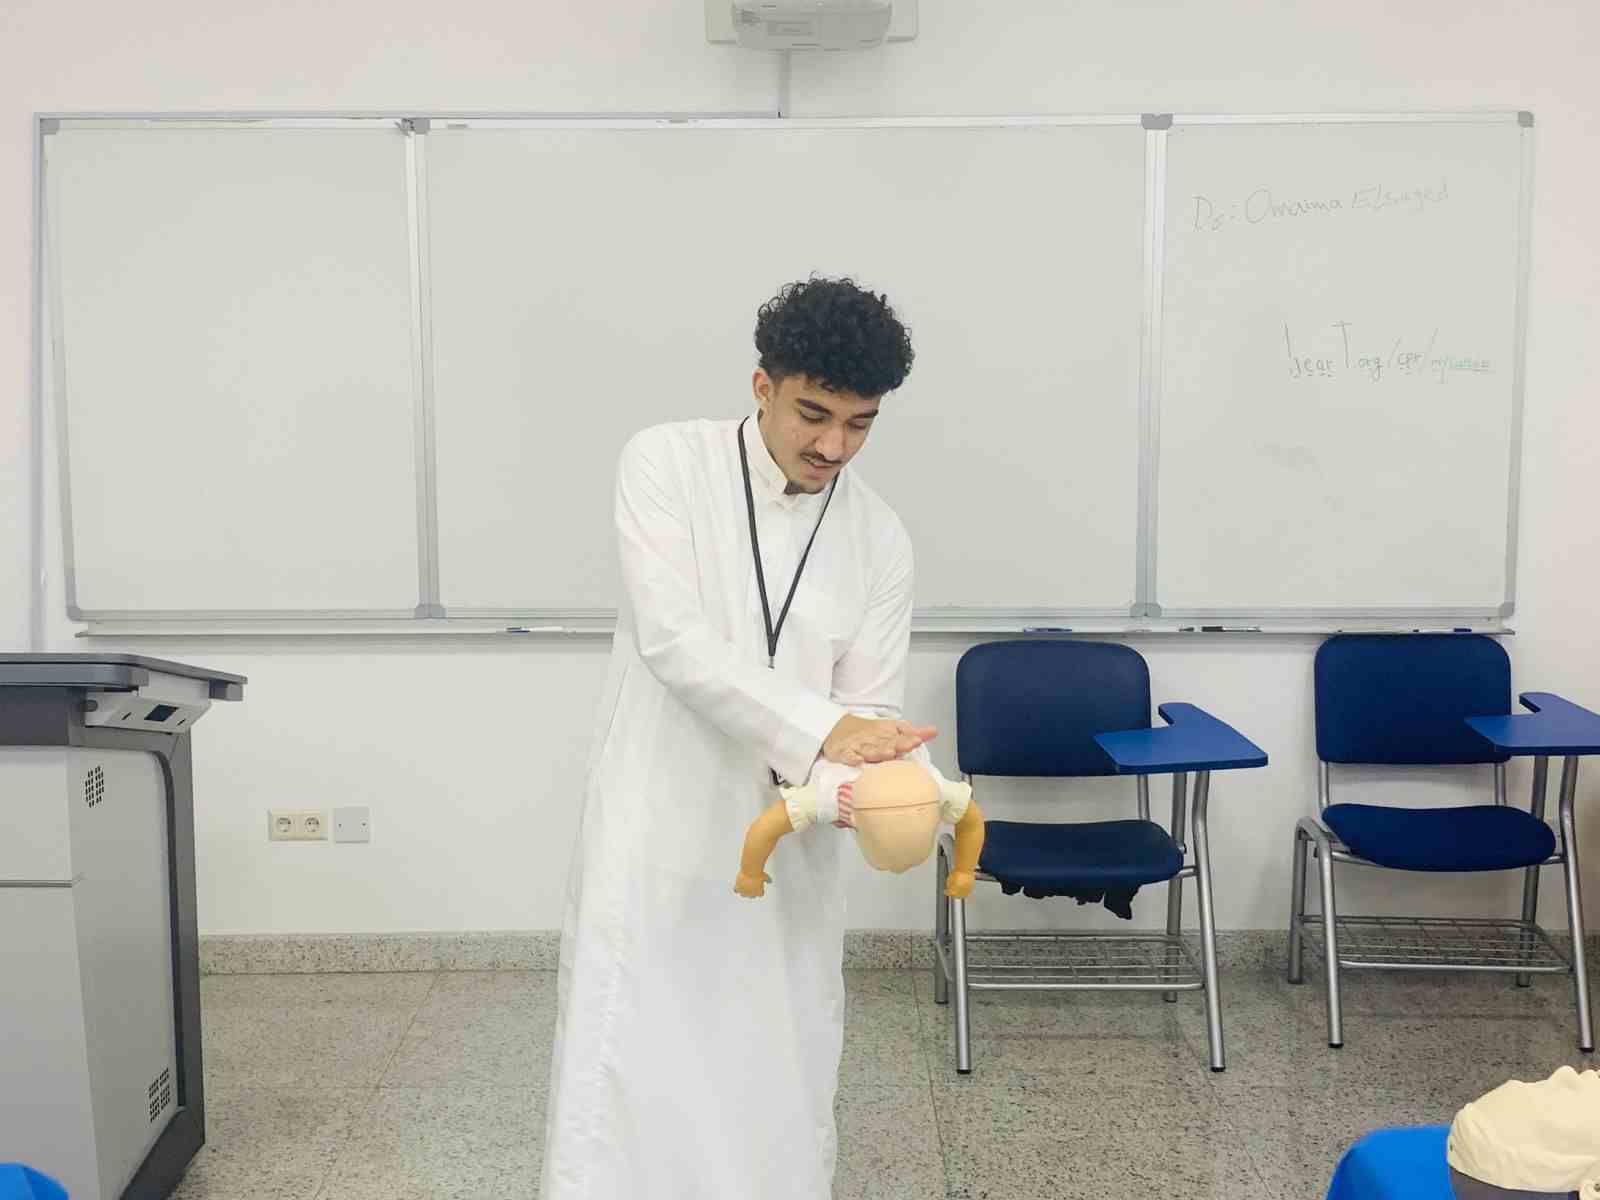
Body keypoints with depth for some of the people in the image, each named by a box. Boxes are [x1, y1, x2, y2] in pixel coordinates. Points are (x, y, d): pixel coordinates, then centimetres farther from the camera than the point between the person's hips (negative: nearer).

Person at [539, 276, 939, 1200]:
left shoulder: (881, 539, 1)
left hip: (786, 853, 3)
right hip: (655, 837, -3)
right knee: (622, 1090, 1)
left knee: (785, 1095, 11)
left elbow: (873, 707, 1)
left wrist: (901, 774, -23)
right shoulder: (667, 464, -8)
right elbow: (671, 639, -19)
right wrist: (815, 730, -30)